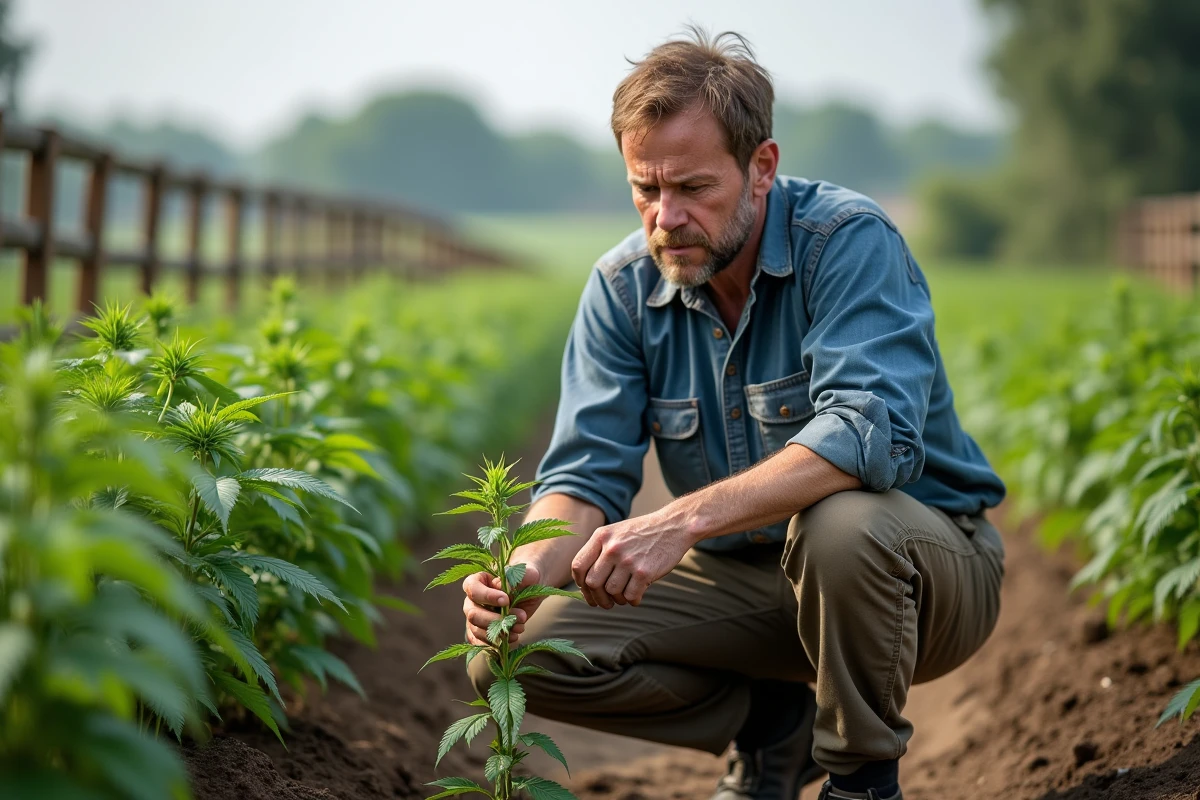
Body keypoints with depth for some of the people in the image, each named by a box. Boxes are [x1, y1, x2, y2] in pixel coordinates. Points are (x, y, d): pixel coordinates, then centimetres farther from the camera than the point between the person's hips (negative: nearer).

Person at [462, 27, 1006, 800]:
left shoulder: (850, 242, -21)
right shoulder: (622, 288, -5)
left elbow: (870, 433, -36)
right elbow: (587, 472, -10)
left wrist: (682, 521, -45)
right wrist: (530, 565, -34)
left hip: (922, 562, -4)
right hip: (746, 578, 5)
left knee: (839, 524, -40)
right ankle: (775, 724, 9)